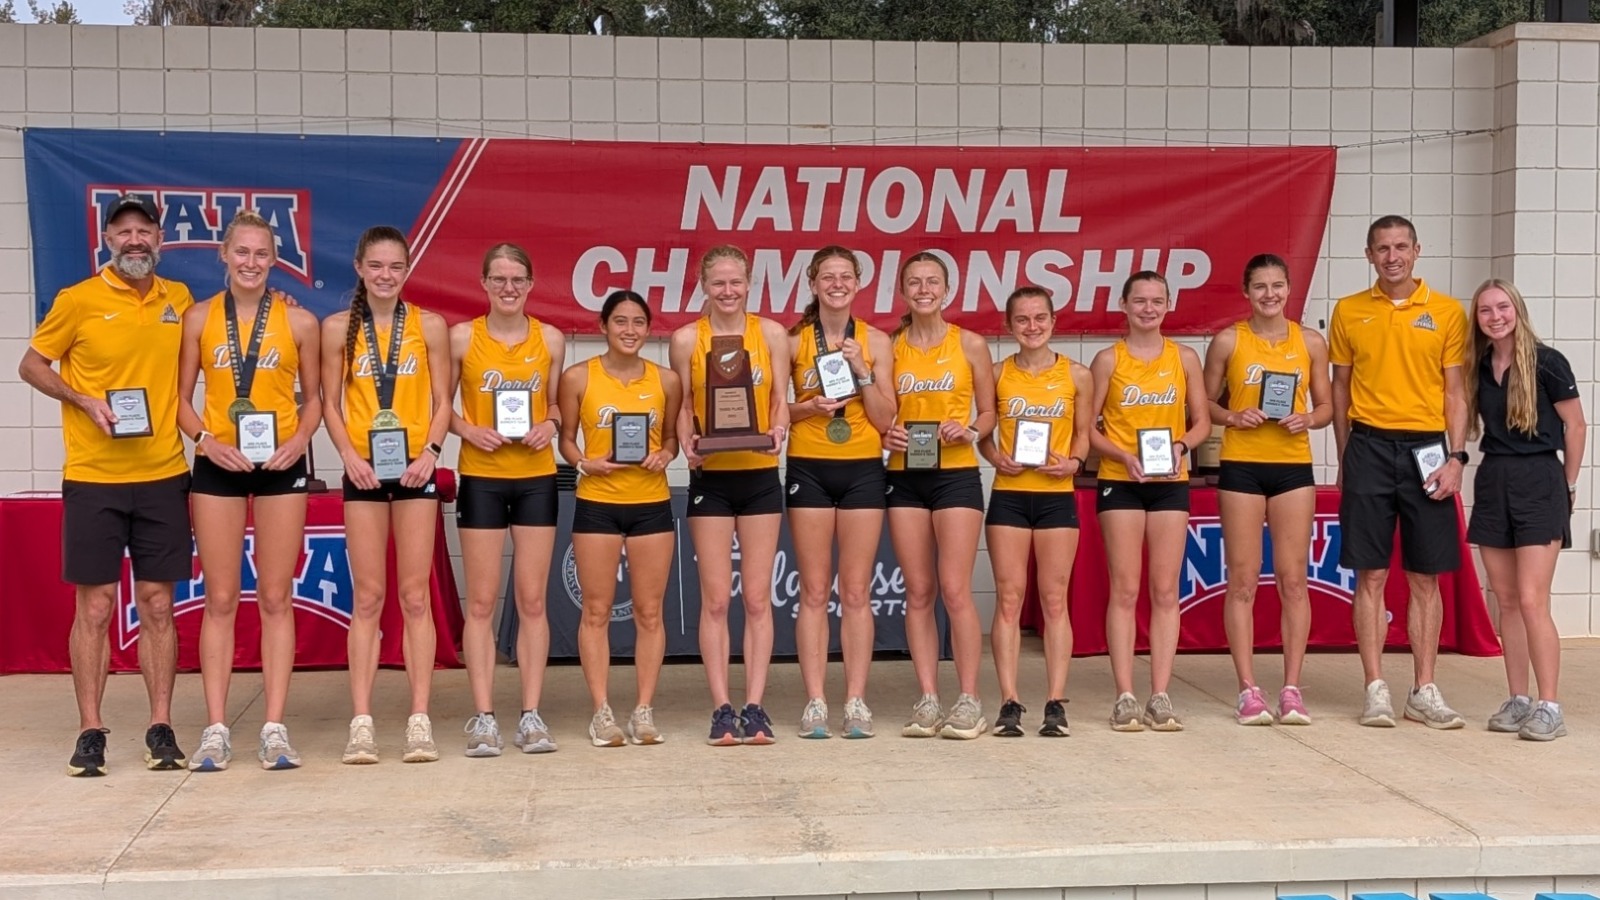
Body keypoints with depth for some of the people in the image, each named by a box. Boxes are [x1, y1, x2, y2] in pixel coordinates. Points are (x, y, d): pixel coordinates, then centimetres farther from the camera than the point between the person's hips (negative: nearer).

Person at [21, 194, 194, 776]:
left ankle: (161, 729, 11)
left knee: (158, 606, 5)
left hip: (163, 475, 3)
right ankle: (90, 733, 8)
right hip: (93, 478, -3)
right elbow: (31, 365, 5)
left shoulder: (179, 300, 8)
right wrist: (84, 401, -10)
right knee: (95, 607, 0)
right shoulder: (78, 300, -2)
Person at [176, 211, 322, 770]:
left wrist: (300, 440, -9)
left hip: (281, 467, 0)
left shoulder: (298, 322, 3)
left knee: (276, 599, 3)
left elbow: (313, 397, 9)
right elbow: (180, 398, 5)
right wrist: (206, 439, -12)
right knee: (220, 600, 2)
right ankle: (216, 729, 6)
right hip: (218, 467, 0)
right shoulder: (199, 318, 4)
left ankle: (274, 729, 6)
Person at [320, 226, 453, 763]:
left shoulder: (429, 326, 3)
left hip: (415, 470, 0)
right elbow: (330, 403, 5)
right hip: (364, 471, 0)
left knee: (415, 596, 2)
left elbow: (442, 402, 4)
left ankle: (419, 719, 6)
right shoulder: (339, 327, 4)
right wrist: (349, 455, -10)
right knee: (368, 597, 2)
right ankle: (361, 721, 5)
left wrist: (430, 450, -11)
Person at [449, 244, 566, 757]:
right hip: (481, 478, -2)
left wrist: (550, 426, -6)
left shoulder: (550, 340, 6)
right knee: (481, 603, 0)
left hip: (536, 478, 2)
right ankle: (483, 718, 4)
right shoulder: (462, 337, -1)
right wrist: (467, 429, -14)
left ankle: (532, 716, 9)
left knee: (532, 601, 4)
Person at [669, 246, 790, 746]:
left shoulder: (771, 334, 4)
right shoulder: (686, 339, 2)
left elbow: (780, 401, 4)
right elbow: (683, 406, 4)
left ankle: (754, 706, 7)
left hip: (760, 475, 1)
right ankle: (722, 709, 5)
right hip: (711, 477, -1)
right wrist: (688, 443, -16)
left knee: (757, 597, 3)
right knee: (715, 598, 0)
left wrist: (777, 431, -17)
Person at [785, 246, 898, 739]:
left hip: (862, 470, 1)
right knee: (814, 591, 1)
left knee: (856, 591, 2)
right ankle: (815, 702, 5)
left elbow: (885, 419, 1)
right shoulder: (794, 341, 2)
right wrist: (806, 408, -12)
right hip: (809, 469, -1)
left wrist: (863, 372, -11)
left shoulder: (876, 341, 4)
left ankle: (856, 700, 7)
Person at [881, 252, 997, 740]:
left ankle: (969, 700, 0)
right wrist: (885, 435, -8)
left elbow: (989, 412, 7)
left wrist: (969, 431, -13)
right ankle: (928, 699, 9)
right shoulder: (889, 347, 8)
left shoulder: (970, 344, 2)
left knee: (954, 589, -8)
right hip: (905, 477, 3)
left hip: (956, 475, -2)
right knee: (918, 592, 4)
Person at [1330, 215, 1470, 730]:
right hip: (1369, 447, 0)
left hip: (1426, 449, 0)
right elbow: (1341, 388, 10)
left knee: (1426, 577, 4)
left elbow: (1455, 391, 4)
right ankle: (1376, 691, 8)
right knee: (1371, 575, 1)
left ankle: (1424, 692, 13)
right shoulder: (1348, 312, 6)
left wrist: (1456, 458, -5)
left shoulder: (1446, 312, 4)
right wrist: (1346, 459, 6)